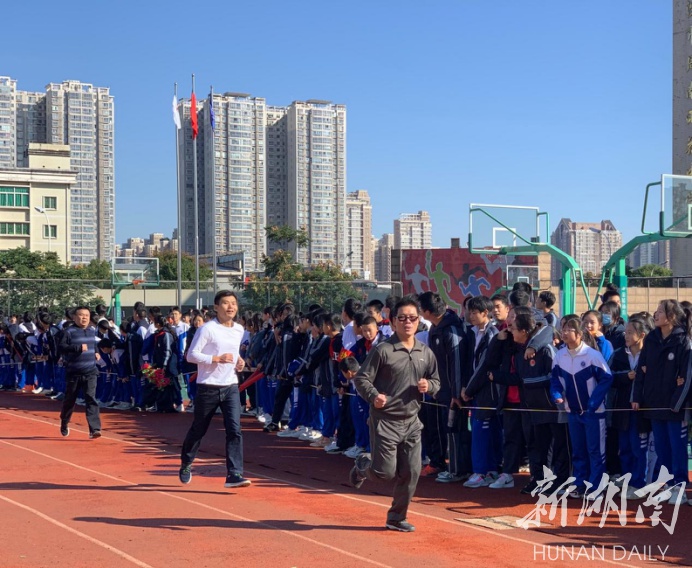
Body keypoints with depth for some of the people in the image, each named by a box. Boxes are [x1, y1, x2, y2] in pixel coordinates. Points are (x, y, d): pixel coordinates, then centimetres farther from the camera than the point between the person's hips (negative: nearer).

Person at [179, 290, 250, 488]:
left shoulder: (239, 329, 9)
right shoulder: (207, 329, -11)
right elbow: (191, 355, -14)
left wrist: (239, 360, 6)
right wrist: (217, 358, -23)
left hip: (231, 387, 4)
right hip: (208, 388, -4)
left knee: (235, 430, -11)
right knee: (198, 430, 11)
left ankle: (234, 474, -11)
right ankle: (185, 464, 35)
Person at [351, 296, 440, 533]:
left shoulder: (426, 353, 7)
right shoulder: (383, 350, -9)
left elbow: (436, 382, 18)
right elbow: (361, 379, -9)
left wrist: (428, 386, -5)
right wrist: (374, 396, -26)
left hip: (411, 422, 5)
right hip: (385, 420, -5)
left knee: (411, 473, 3)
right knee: (384, 472, -6)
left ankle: (397, 518, 20)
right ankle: (362, 464, 29)